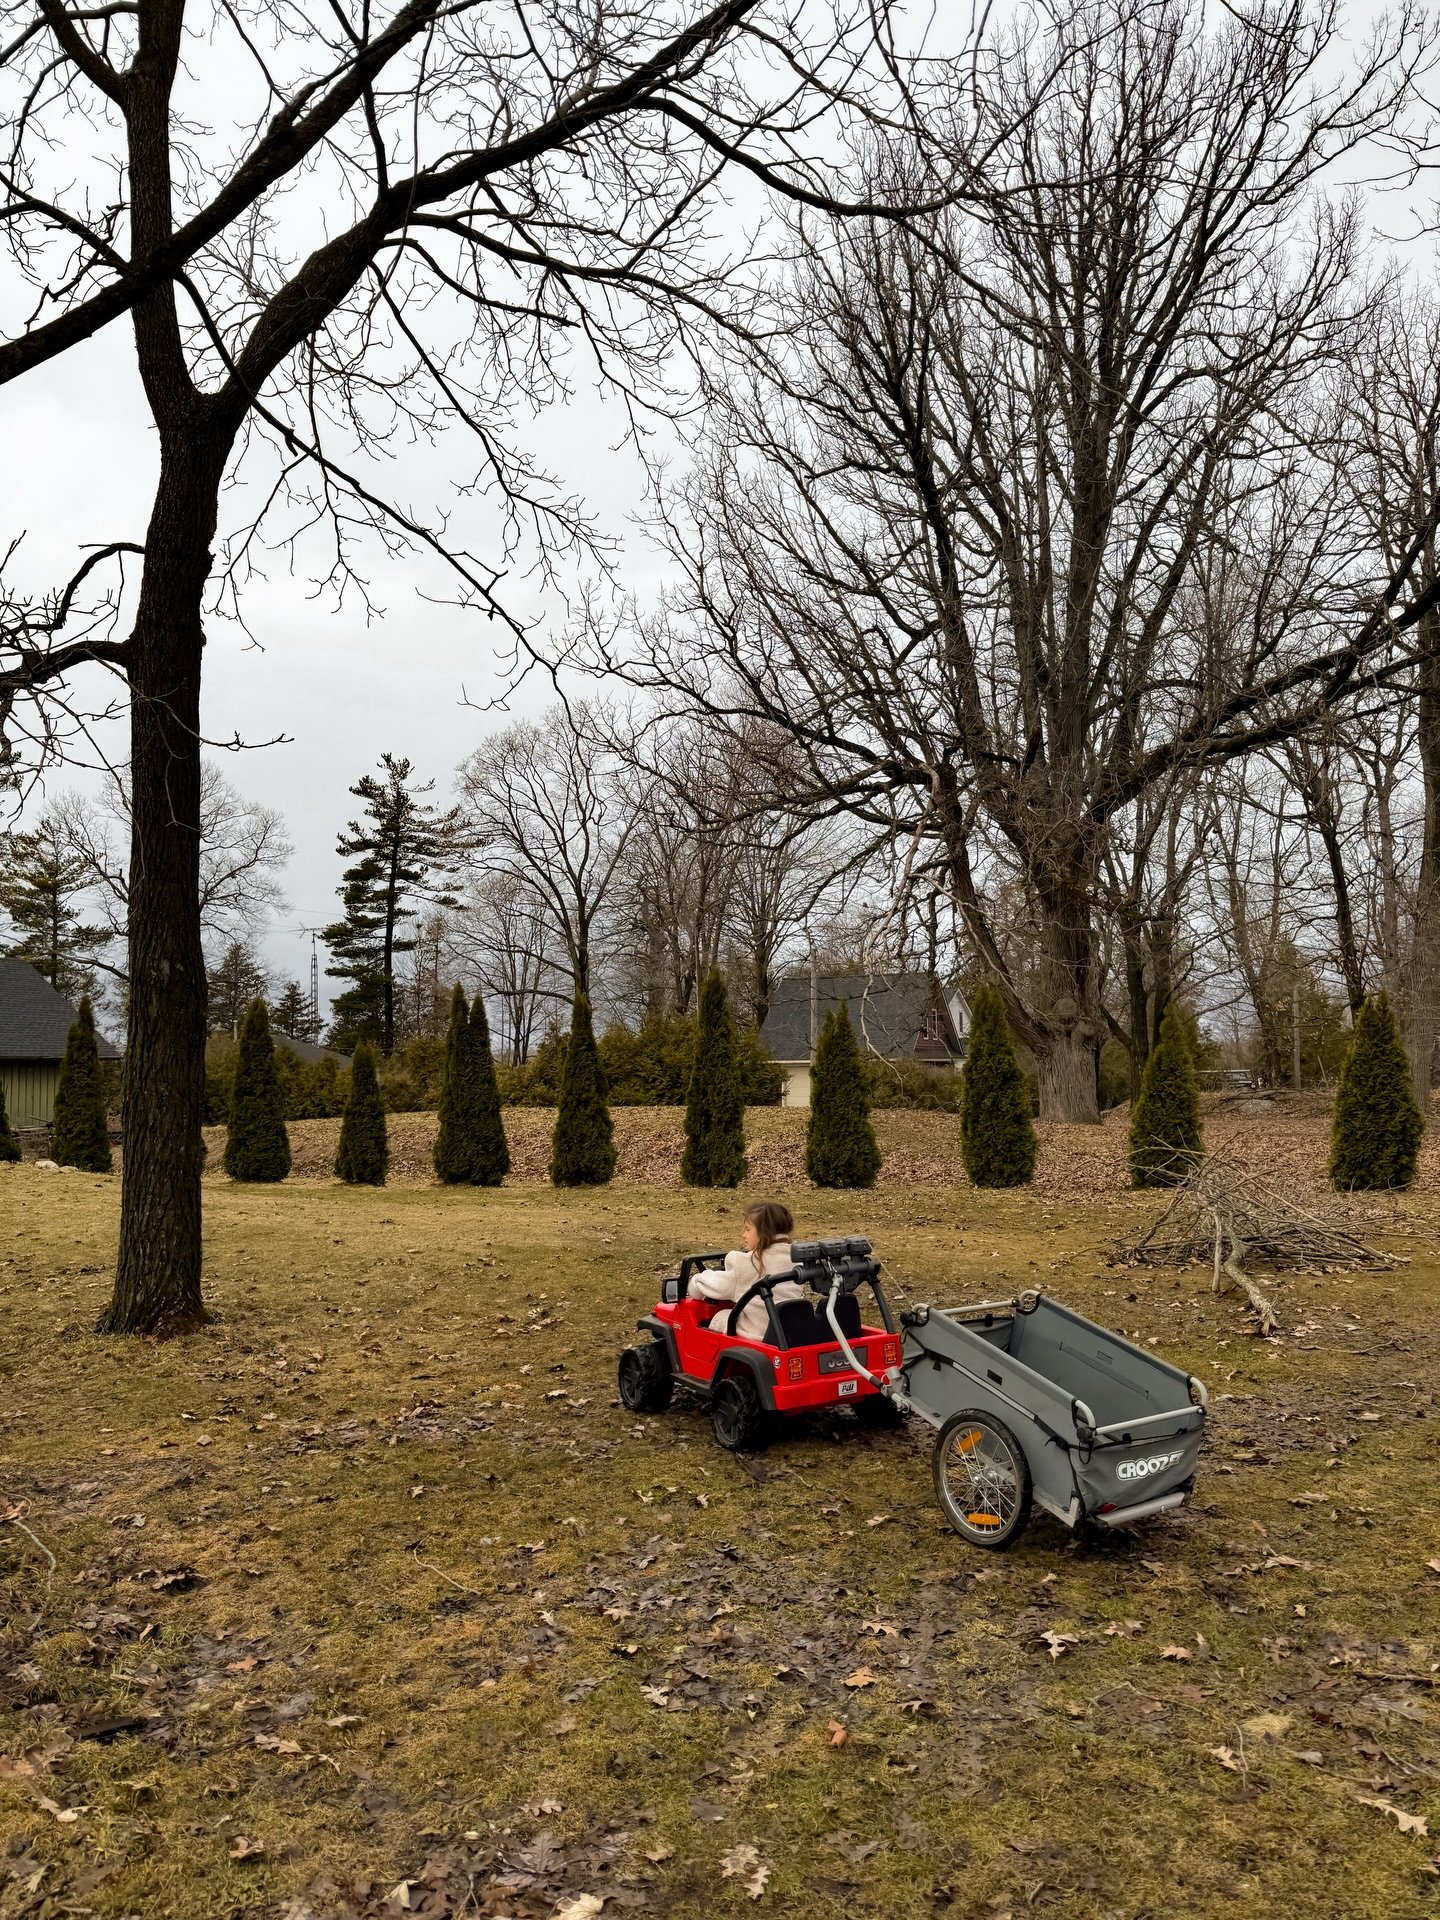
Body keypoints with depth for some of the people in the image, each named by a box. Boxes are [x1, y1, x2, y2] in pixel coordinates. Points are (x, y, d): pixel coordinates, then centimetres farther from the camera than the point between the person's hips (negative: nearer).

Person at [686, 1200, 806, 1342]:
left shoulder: (748, 1262, -13)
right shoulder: (794, 1258, 3)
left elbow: (717, 1286, -4)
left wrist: (692, 1282, 18)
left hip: (759, 1334, -6)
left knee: (721, 1318, 16)